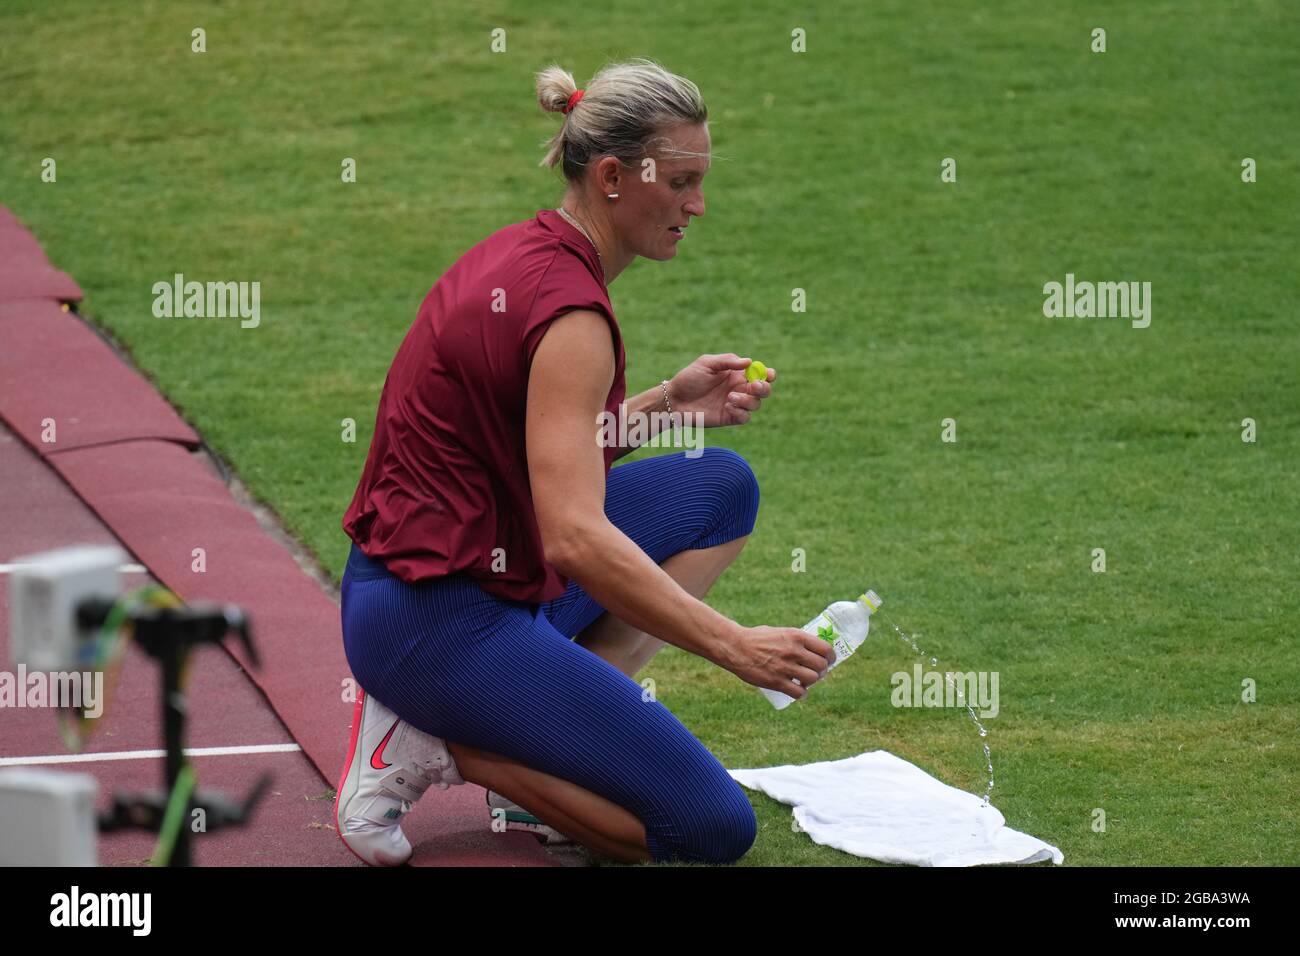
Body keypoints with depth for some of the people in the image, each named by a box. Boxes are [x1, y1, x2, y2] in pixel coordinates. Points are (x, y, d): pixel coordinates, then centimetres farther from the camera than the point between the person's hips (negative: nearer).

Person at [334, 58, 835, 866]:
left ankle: (548, 719, 6)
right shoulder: (567, 307, -21)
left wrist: (662, 403, 7)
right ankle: (437, 745, -5)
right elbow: (574, 536, -31)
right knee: (714, 826, -10)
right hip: (437, 623, -10)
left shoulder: (525, 252, 8)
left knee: (721, 487, 14)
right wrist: (733, 646, -33)